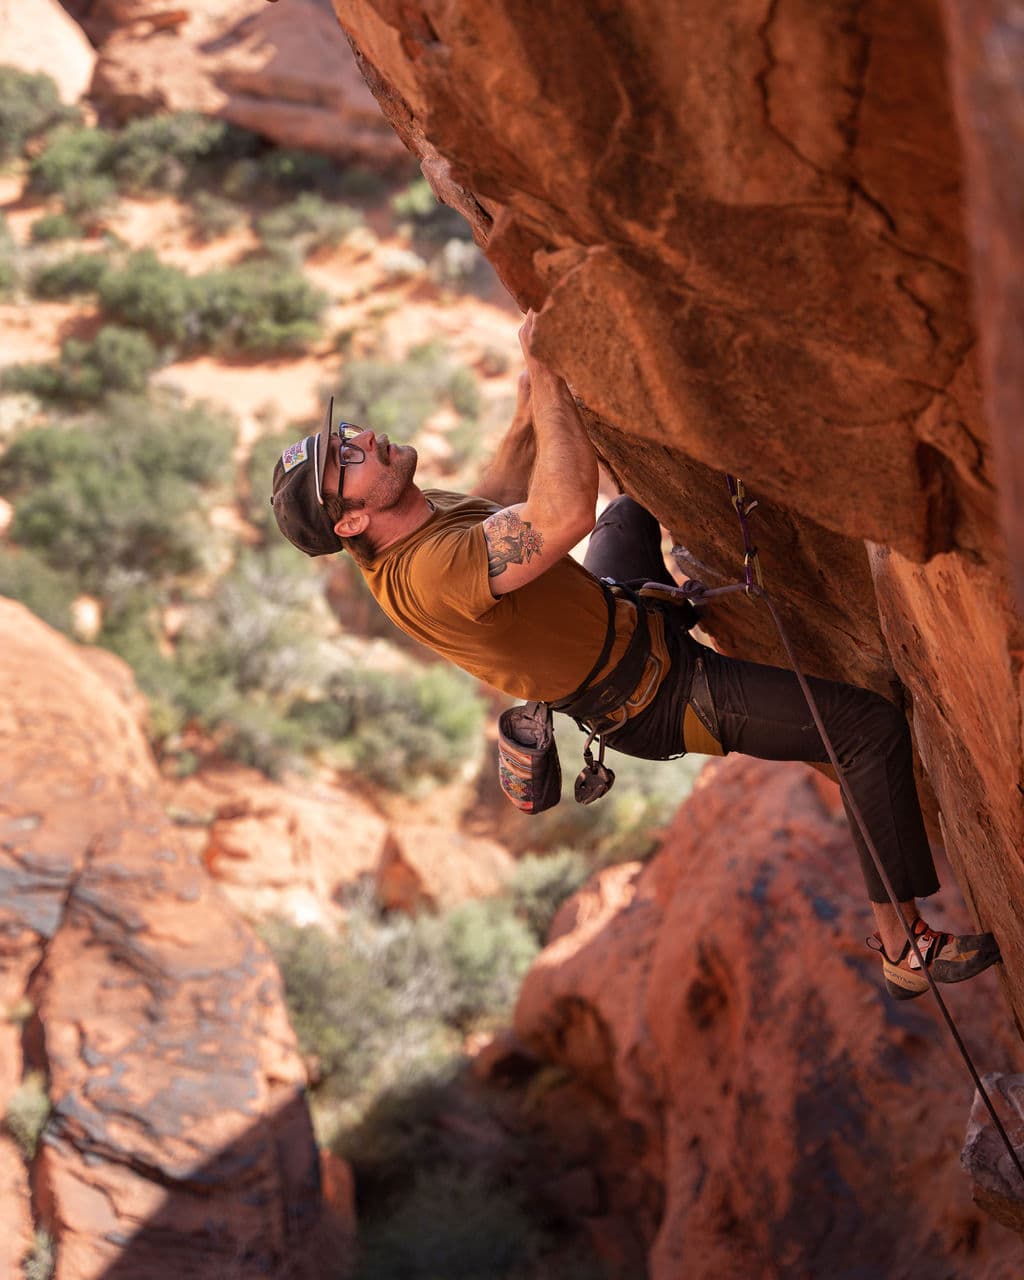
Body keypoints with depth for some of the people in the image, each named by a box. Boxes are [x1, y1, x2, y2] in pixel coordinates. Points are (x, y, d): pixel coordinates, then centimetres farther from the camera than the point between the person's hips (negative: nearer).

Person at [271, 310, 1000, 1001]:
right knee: (872, 726, -15)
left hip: (616, 623, 10)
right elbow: (564, 515, -48)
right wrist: (545, 373, -40)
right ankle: (904, 946, -4)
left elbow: (497, 499, 16)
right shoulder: (424, 574, -37)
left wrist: (531, 404, 5)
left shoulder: (420, 516, -7)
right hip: (658, 700, -10)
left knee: (628, 514, 37)